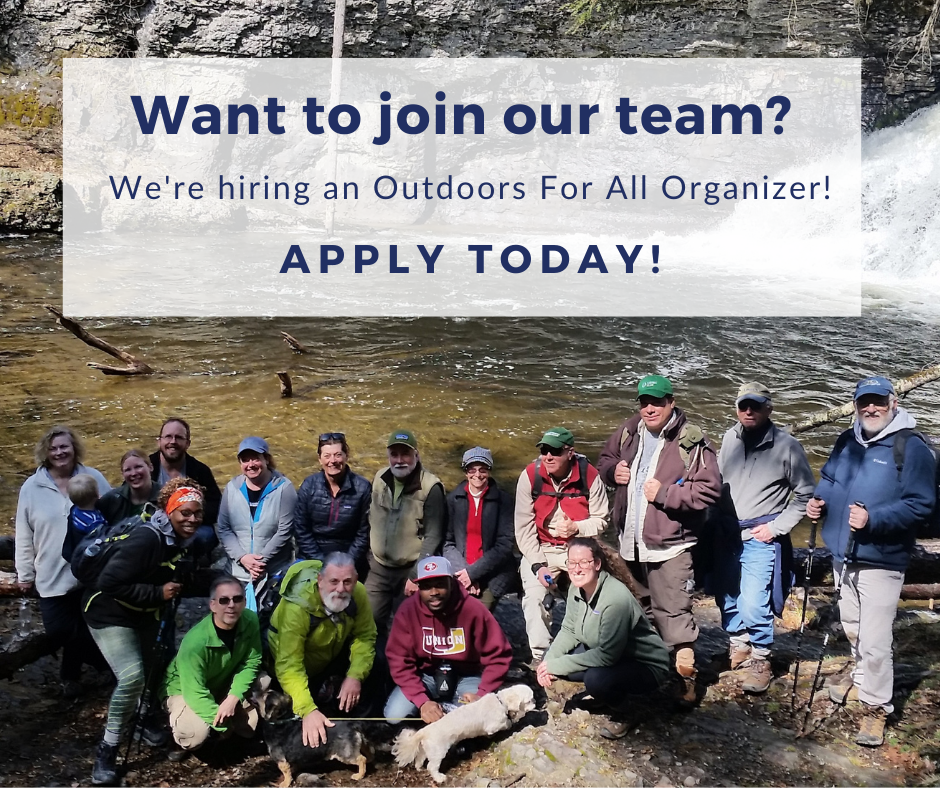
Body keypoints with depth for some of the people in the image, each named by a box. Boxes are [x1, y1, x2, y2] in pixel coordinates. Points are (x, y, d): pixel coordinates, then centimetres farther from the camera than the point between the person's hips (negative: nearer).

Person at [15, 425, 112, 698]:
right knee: (59, 630, -1)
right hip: (53, 577, 1)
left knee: (88, 627, 7)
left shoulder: (94, 479, -2)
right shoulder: (32, 487, -1)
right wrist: (24, 574, 6)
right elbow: (24, 536, 4)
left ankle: (70, 673, 34)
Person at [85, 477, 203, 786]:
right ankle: (107, 750, -5)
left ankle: (140, 719, 47)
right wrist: (158, 593, -30)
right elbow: (110, 583, -33)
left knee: (151, 669, 20)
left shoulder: (185, 539, -7)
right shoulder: (146, 539, -32)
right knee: (132, 676, -20)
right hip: (111, 614, -8)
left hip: (146, 615, 8)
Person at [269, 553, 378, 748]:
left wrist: (355, 675, -31)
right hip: (299, 670, -4)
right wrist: (308, 710, -53)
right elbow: (289, 666, -41)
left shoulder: (358, 594, -24)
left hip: (333, 658, 4)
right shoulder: (296, 608, -39)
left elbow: (365, 636, -15)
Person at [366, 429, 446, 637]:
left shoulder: (430, 487, -15)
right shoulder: (380, 479, 3)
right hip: (378, 568, 5)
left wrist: (416, 575, -17)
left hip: (411, 569, -5)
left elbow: (433, 537, -16)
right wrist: (368, 557, 13)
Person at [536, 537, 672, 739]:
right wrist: (549, 661, -15)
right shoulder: (576, 589, -7)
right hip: (605, 654, 8)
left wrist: (558, 665, -29)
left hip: (646, 666, -8)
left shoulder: (616, 598, -32)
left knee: (596, 678, -35)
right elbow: (569, 630, 2)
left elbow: (607, 654, -33)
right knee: (554, 657, -6)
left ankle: (623, 711, -2)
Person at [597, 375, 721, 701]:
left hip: (668, 544, -7)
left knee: (673, 612, -6)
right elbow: (605, 458, 21)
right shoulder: (629, 431, 5)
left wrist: (665, 494, -22)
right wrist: (612, 471, -2)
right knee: (641, 607, 22)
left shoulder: (691, 441, -15)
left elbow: (710, 488, -19)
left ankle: (685, 675, 5)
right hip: (631, 540, 7)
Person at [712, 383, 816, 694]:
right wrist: (716, 522, 6)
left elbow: (806, 494, -3)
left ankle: (760, 659, 11)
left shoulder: (786, 446, -9)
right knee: (727, 596, 14)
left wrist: (777, 527, -9)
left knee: (753, 604, -10)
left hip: (761, 538, -5)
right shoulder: (730, 438, 3)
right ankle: (739, 645, 36)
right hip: (726, 534, 5)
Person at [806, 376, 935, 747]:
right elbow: (828, 478, 21)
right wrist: (818, 500, 0)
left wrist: (872, 519, -29)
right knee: (852, 628, 23)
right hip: (843, 554, 7)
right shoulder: (847, 441, 7)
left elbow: (920, 505, -18)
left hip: (881, 561, -7)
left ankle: (875, 708, 10)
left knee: (874, 641, -6)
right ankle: (863, 679, 45)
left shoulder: (912, 448, -14)